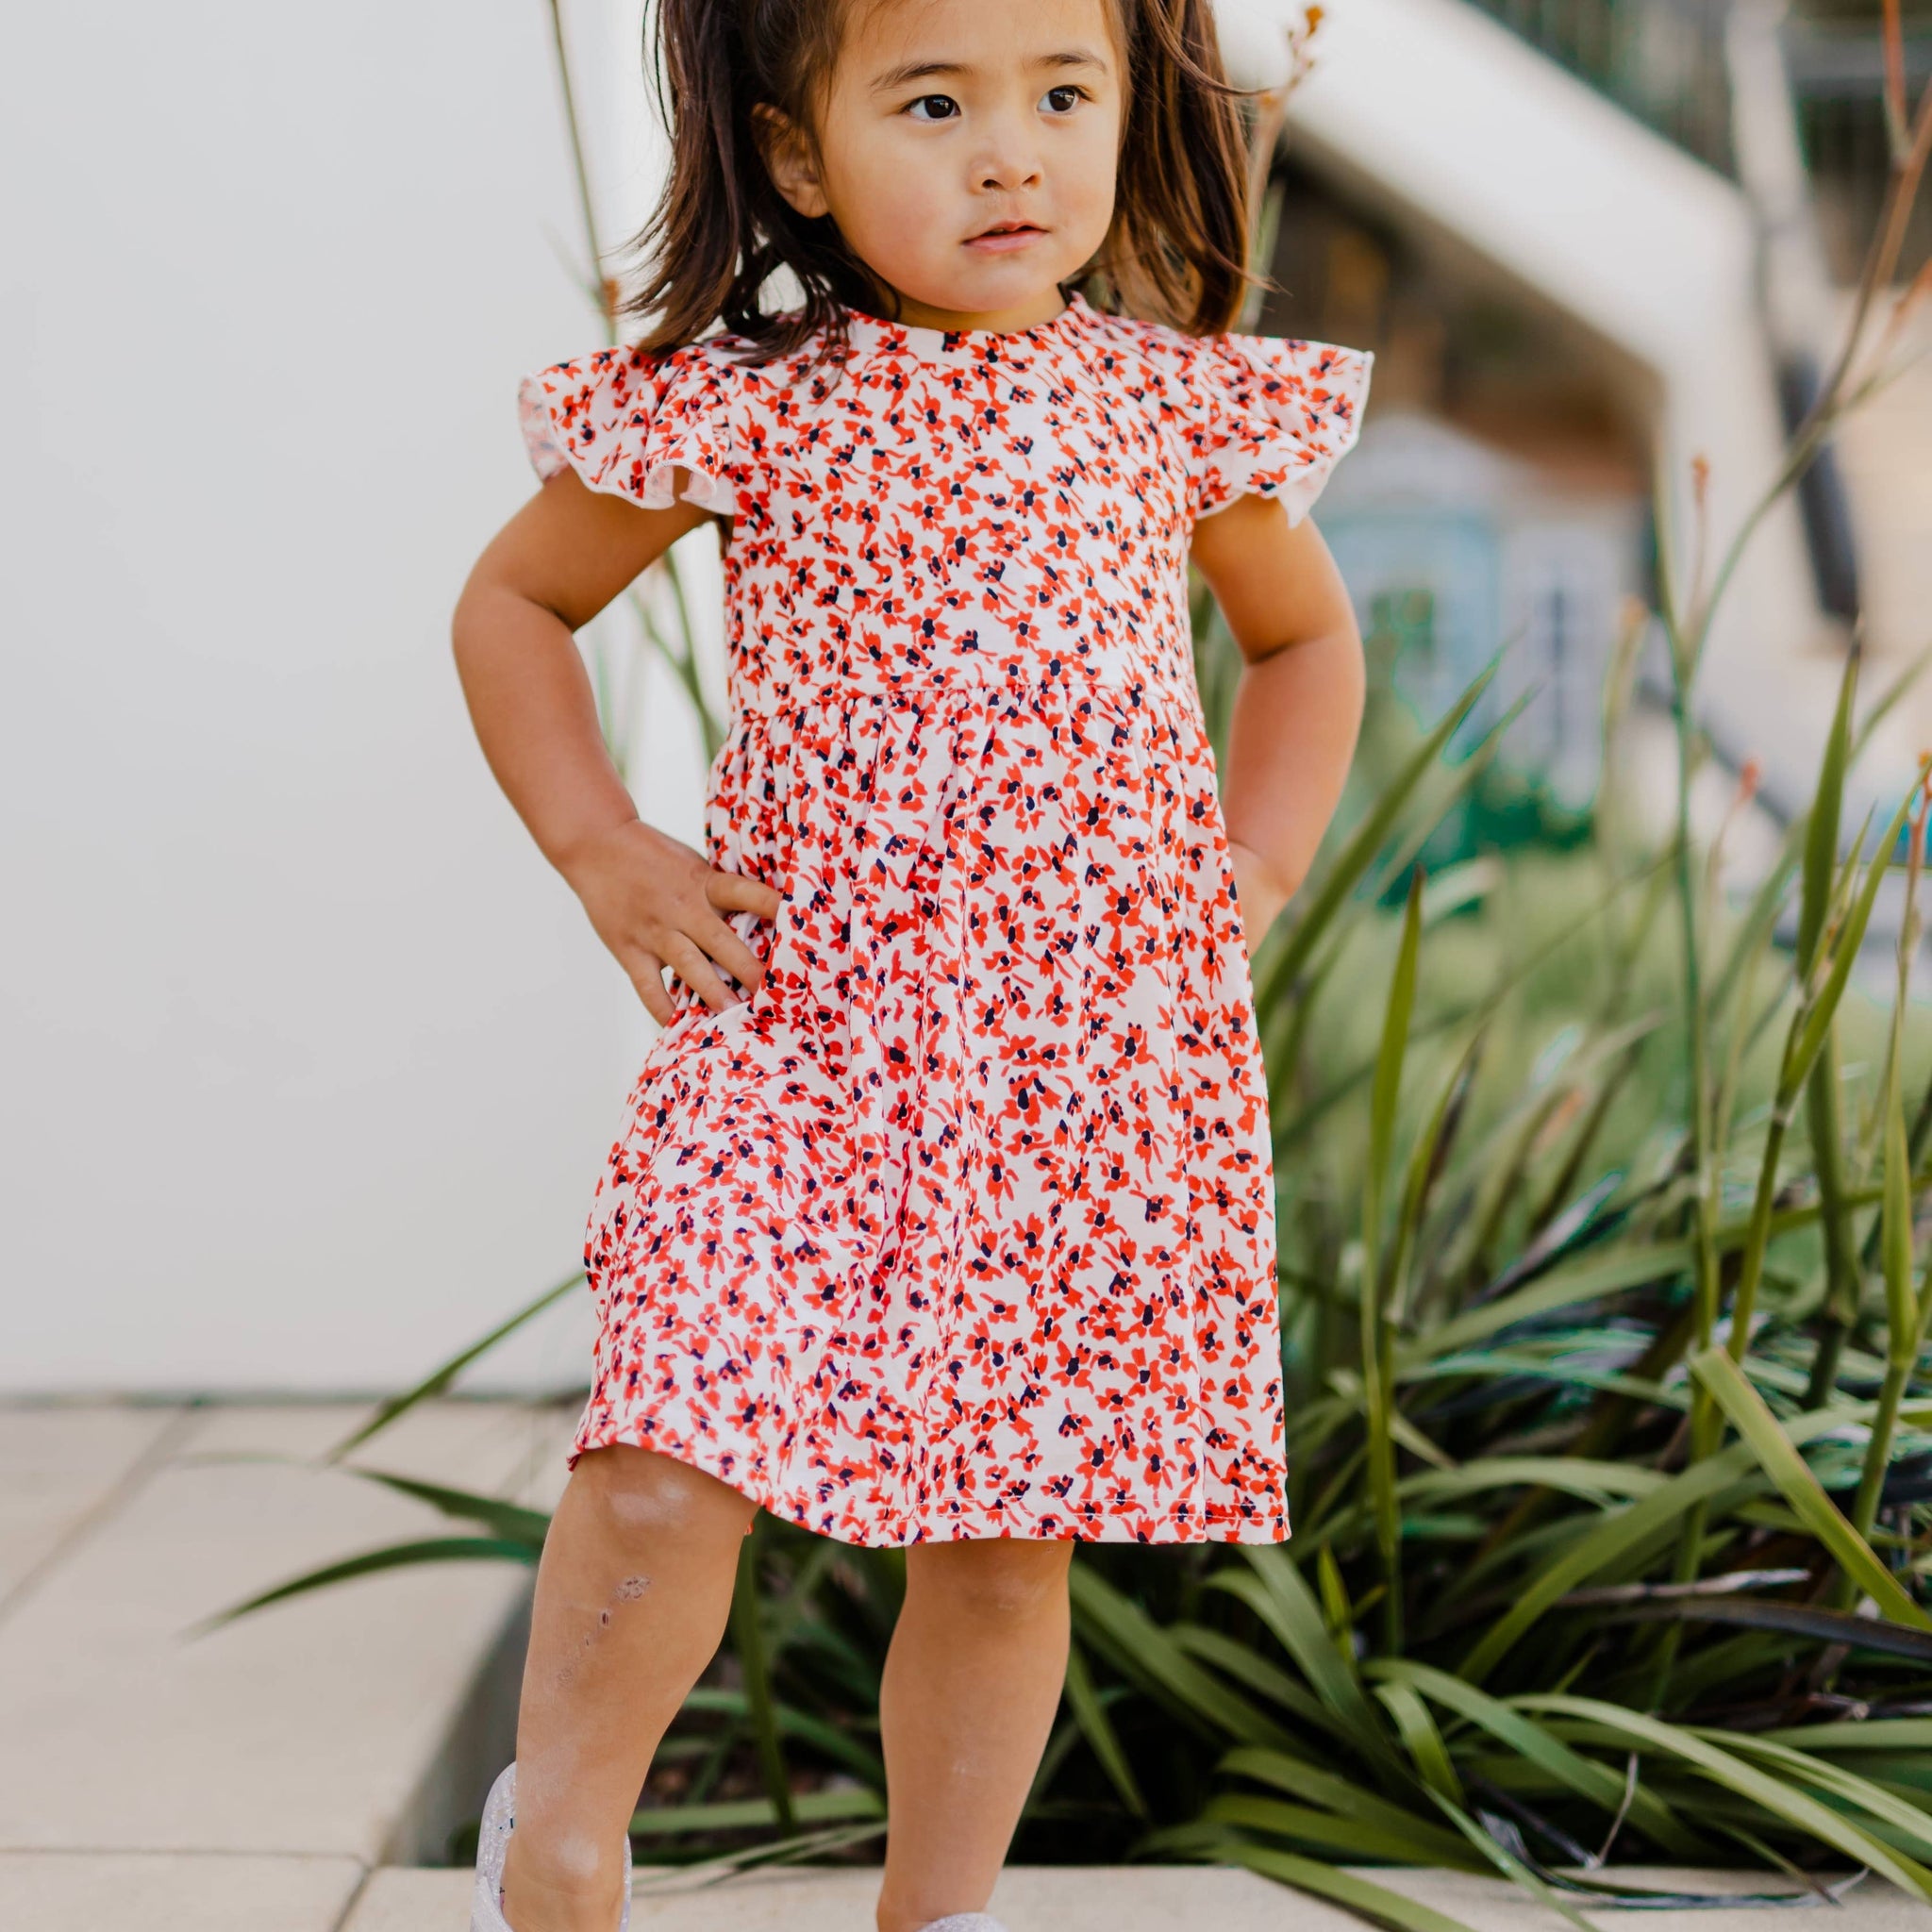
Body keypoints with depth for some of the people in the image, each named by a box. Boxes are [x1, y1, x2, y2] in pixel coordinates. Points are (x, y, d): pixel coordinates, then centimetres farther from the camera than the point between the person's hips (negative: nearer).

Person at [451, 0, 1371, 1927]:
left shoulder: (1179, 401, 5)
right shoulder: (737, 405, -2)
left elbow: (1305, 633, 23)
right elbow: (512, 603, 13)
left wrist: (1255, 862, 10)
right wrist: (599, 853, 2)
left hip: (1110, 1065, 2)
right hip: (808, 1034, -2)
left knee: (1010, 1531, 9)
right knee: (671, 1465, -14)